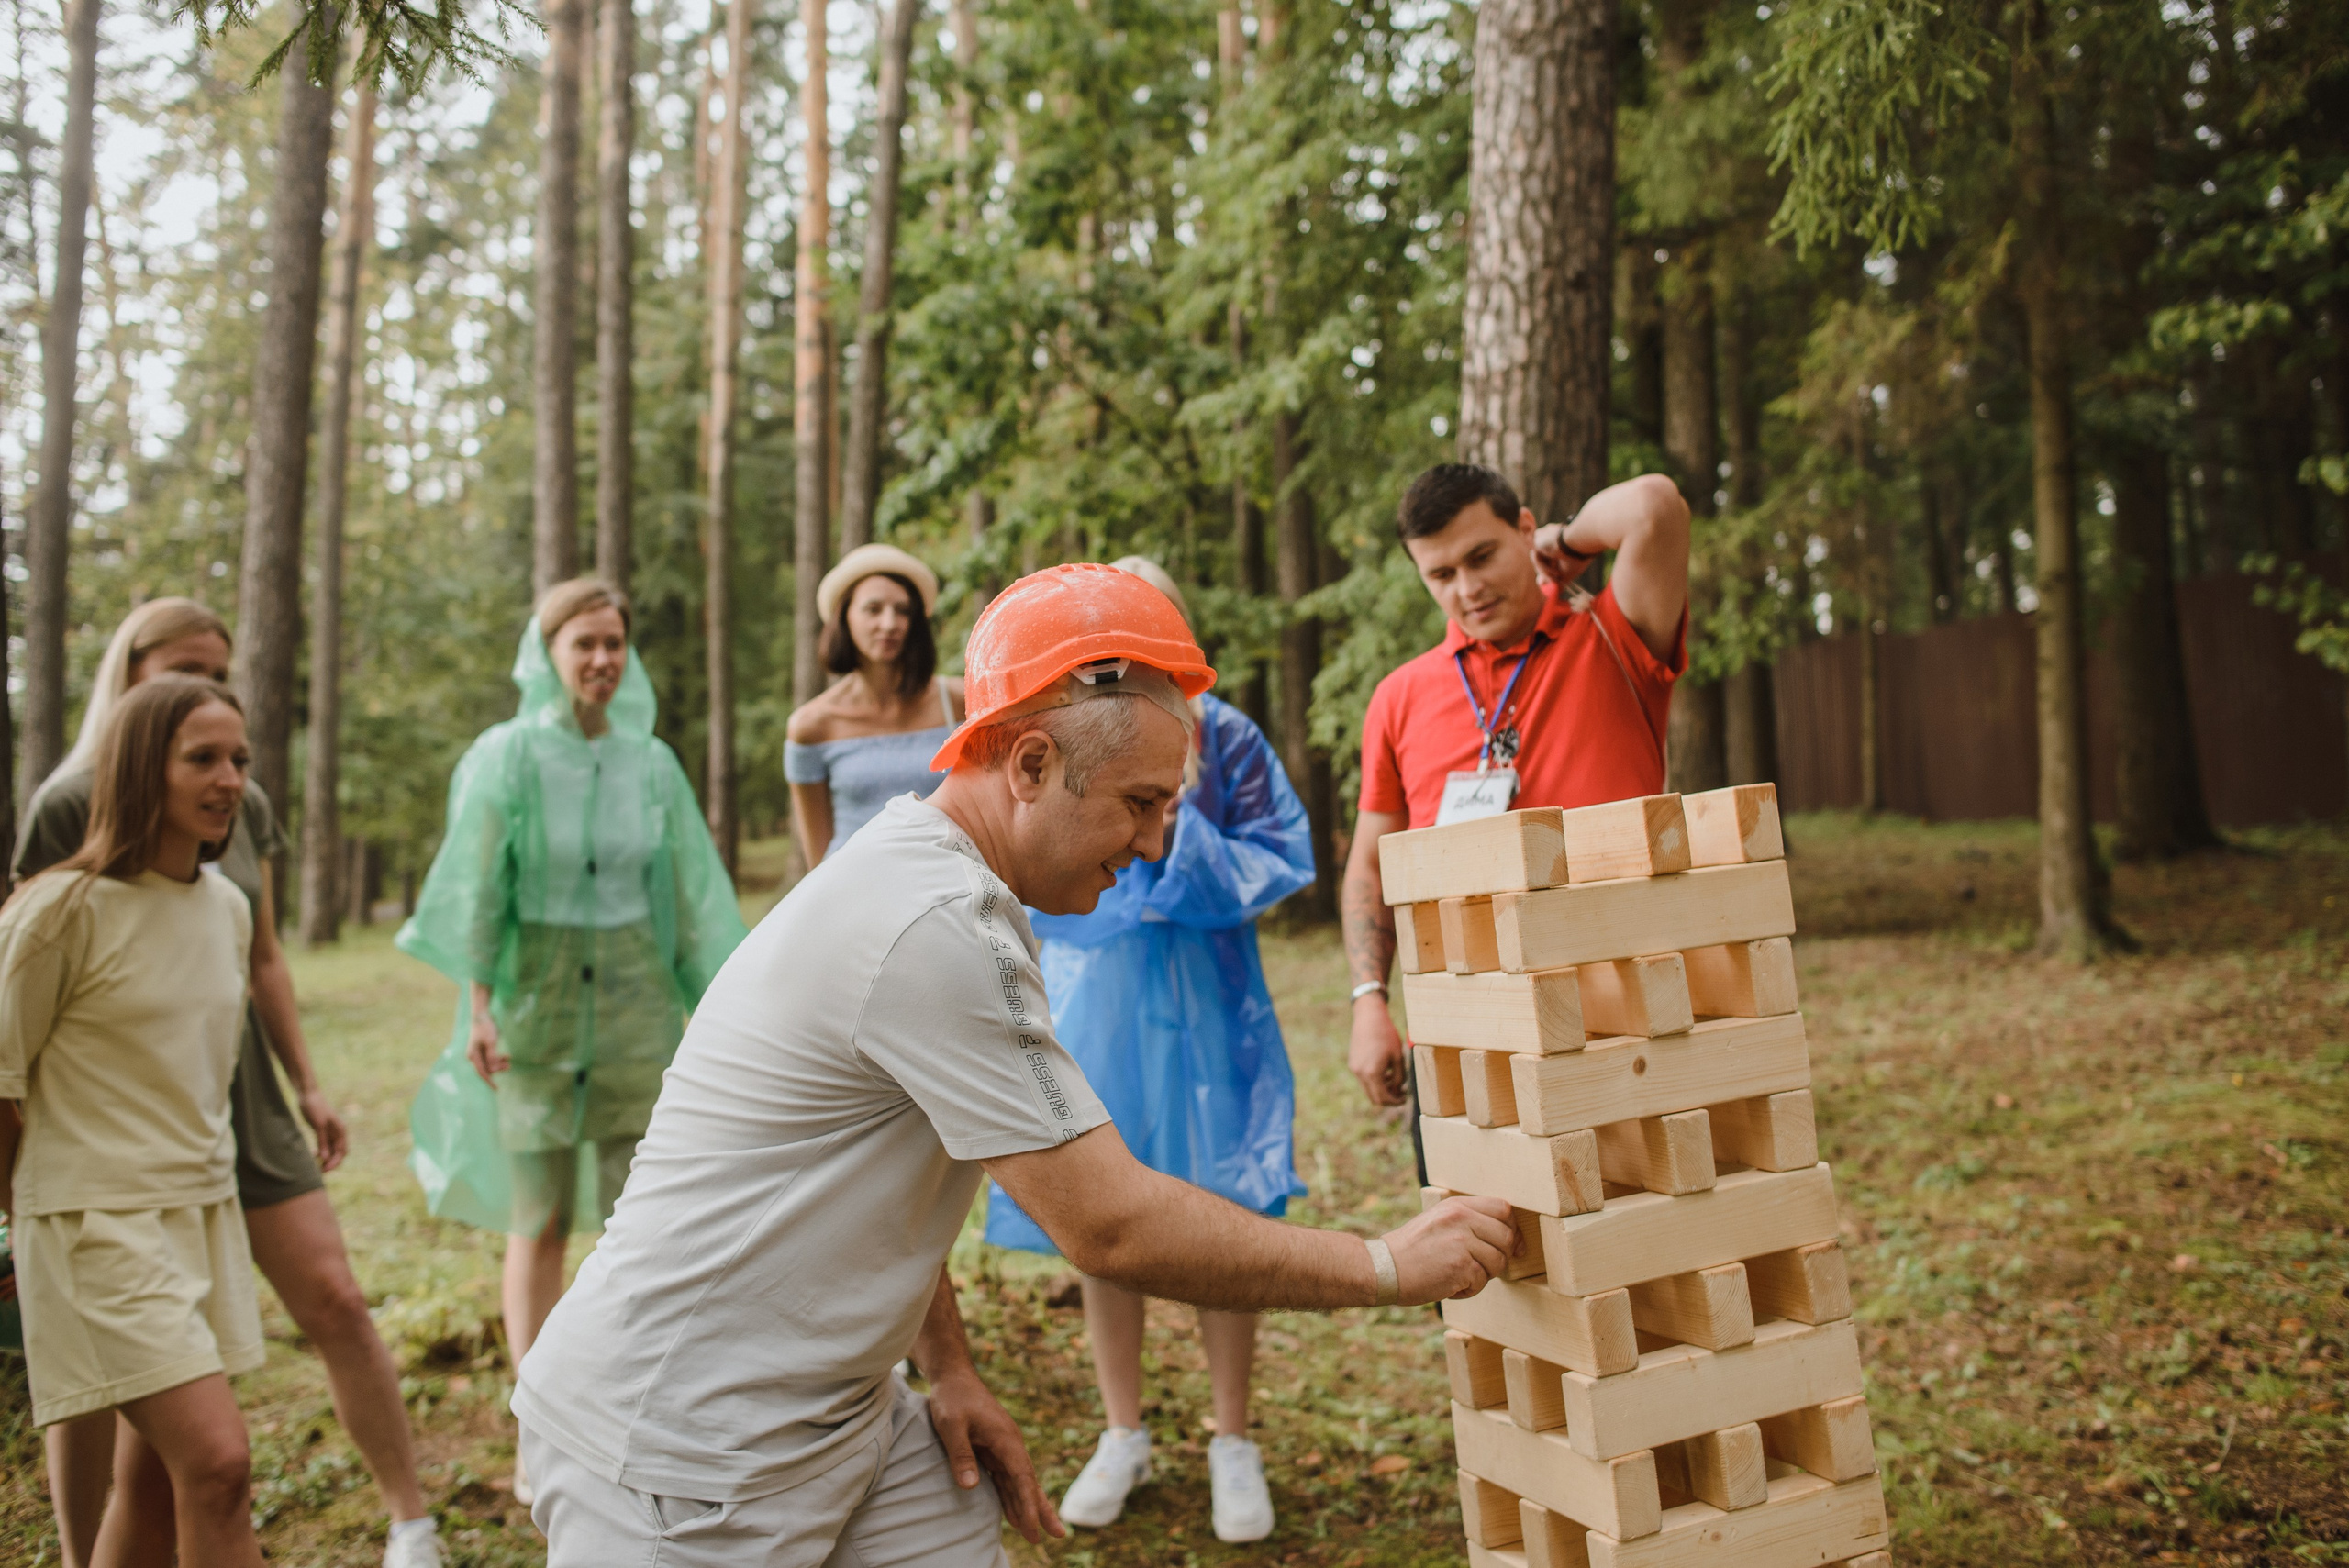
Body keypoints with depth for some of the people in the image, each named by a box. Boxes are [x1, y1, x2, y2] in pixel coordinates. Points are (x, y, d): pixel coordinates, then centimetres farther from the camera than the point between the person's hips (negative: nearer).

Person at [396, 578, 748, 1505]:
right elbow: (475, 886, -9)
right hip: (535, 999, -2)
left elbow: (692, 893, 7)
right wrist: (478, 1007, -18)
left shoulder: (651, 762, 4)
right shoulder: (507, 756, -4)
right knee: (539, 1222, 4)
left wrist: (711, 1010, 4)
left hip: (634, 996, 3)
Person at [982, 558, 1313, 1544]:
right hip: (1091, 1003, 2)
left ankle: (1233, 1444, 19)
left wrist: (1183, 839, -17)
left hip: (1200, 1011, -2)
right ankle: (1123, 1436, 27)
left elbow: (1281, 863, -3)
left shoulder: (1225, 736, -2)